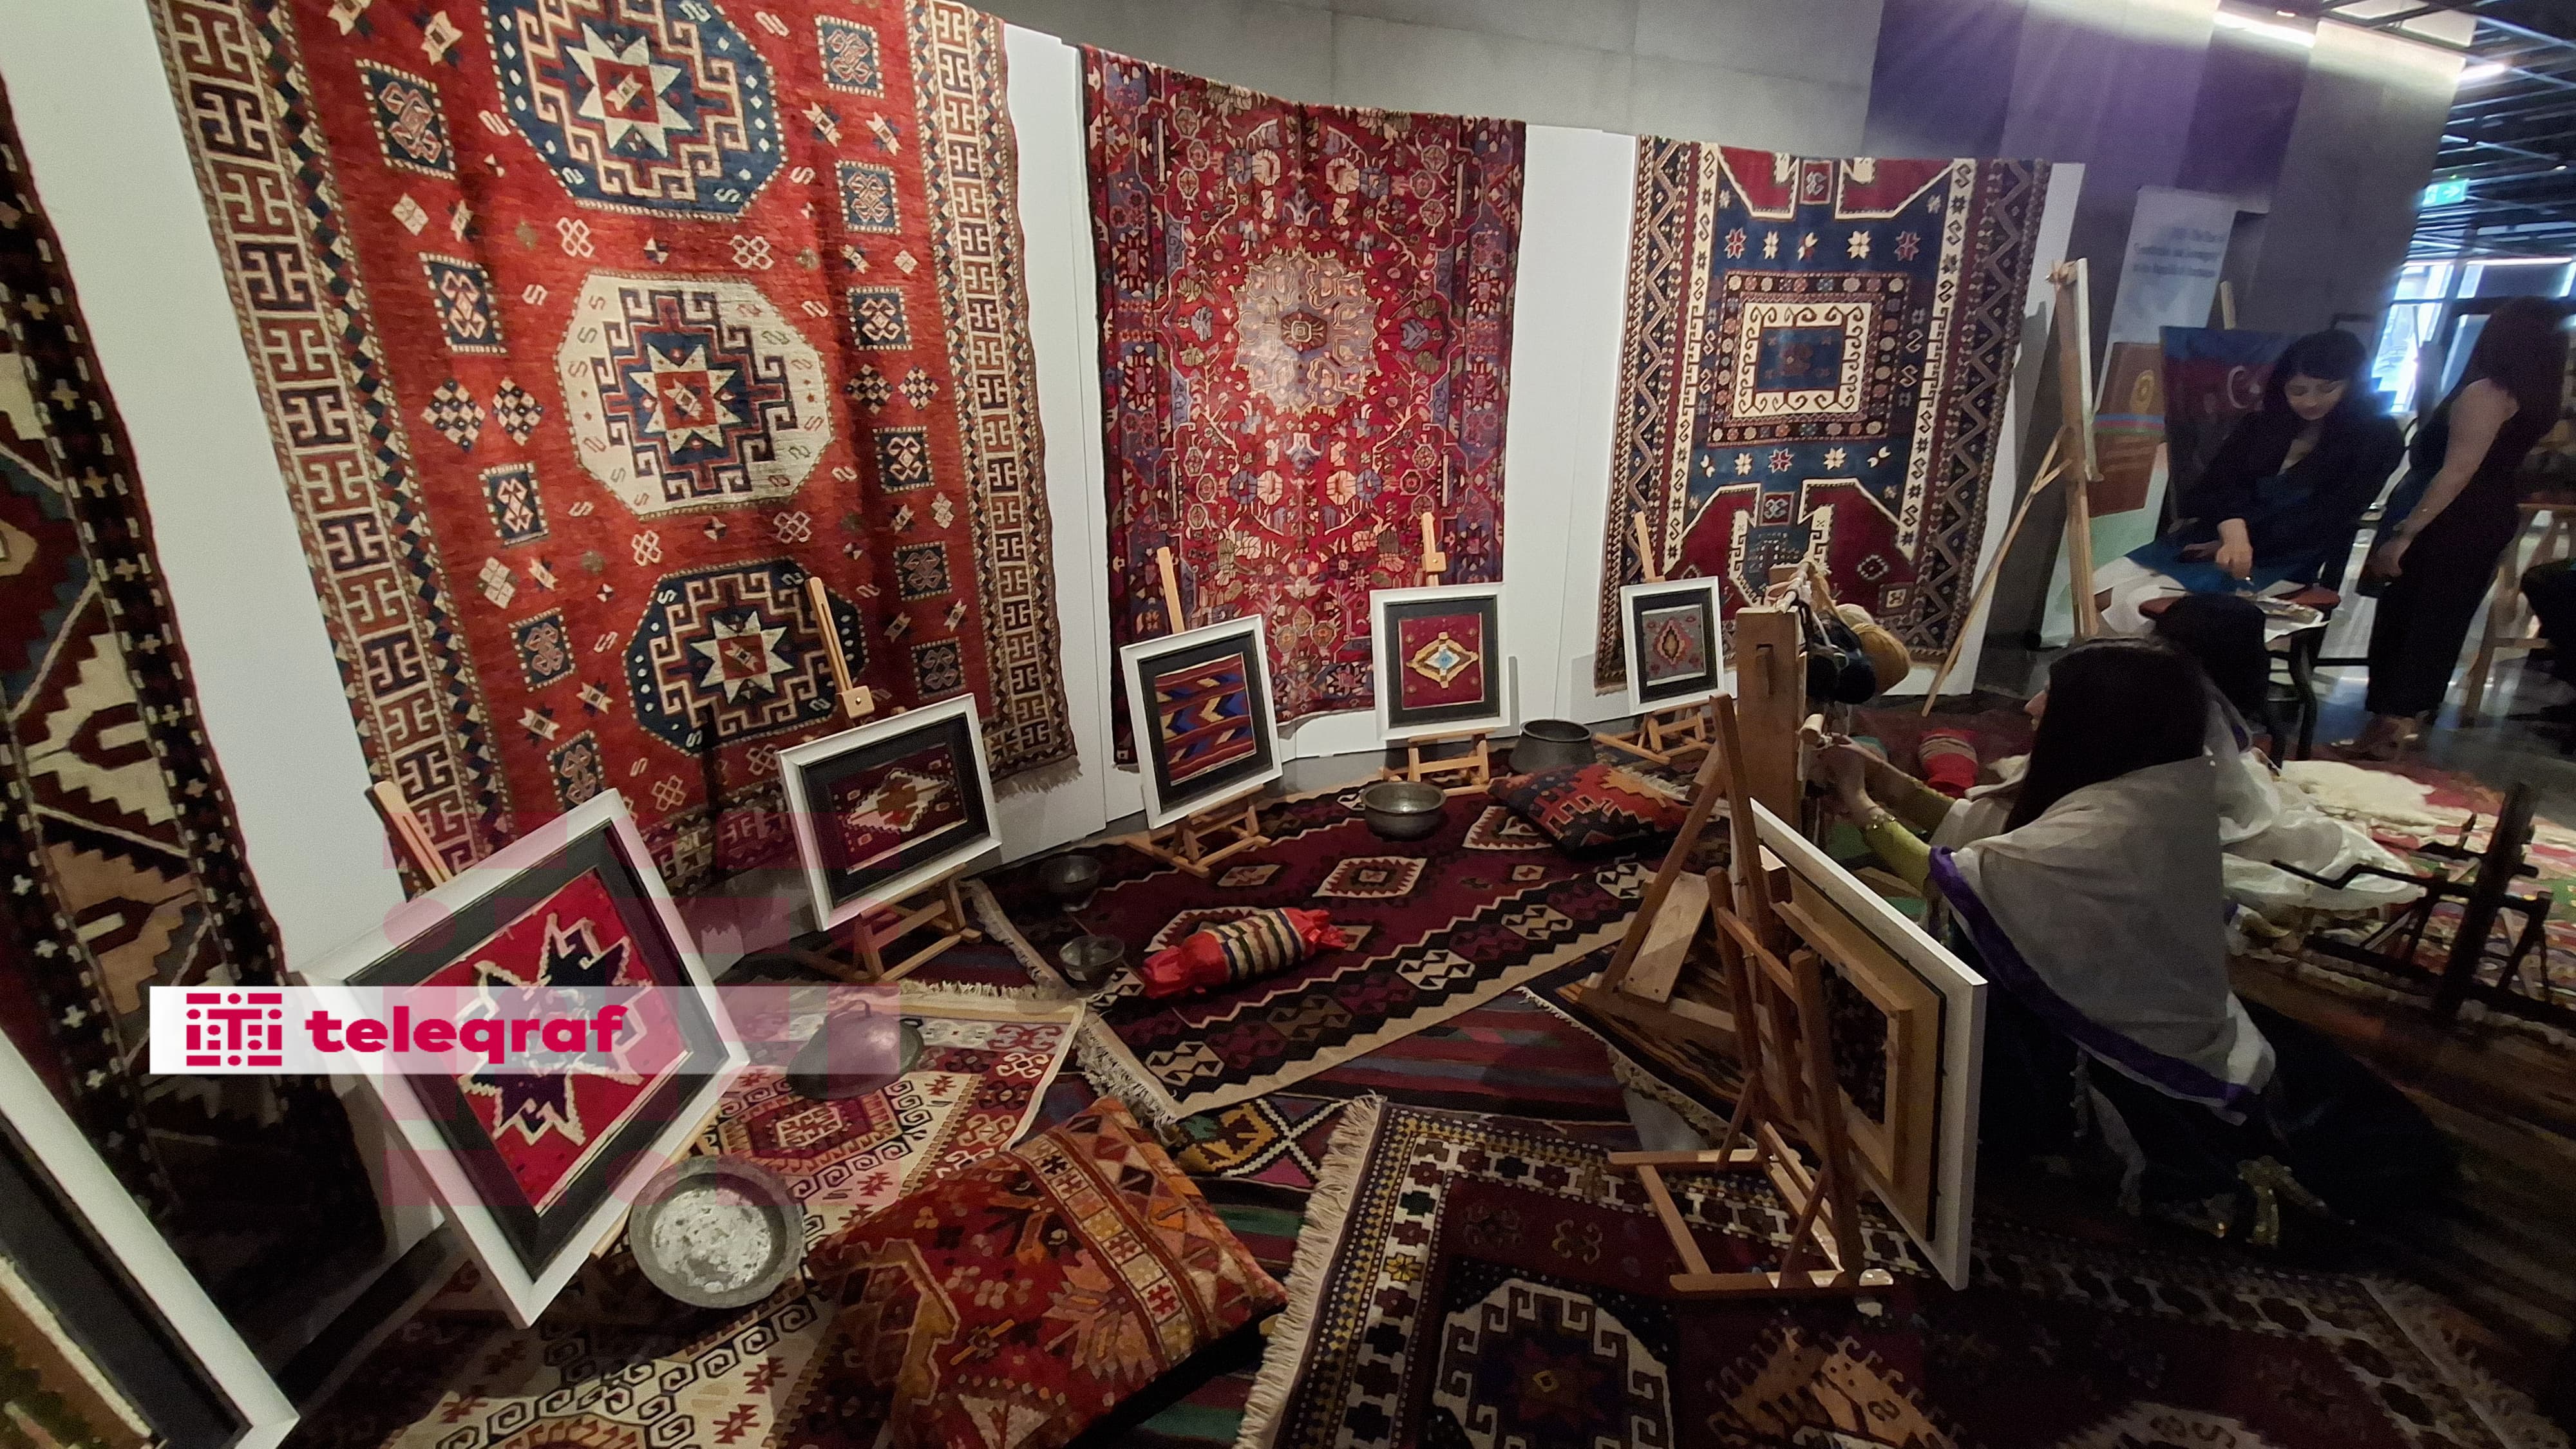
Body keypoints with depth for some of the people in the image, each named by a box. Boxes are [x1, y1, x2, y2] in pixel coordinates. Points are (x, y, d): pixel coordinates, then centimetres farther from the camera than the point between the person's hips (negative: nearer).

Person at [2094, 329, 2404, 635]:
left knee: (2138, 605, -29)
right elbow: (2223, 482, -3)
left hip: (2280, 563, -6)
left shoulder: (2378, 439, 1)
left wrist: (2237, 544, -13)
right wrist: (2234, 537, -23)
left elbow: (2326, 520, -8)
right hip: (2211, 540, 6)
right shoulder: (2264, 424, 15)